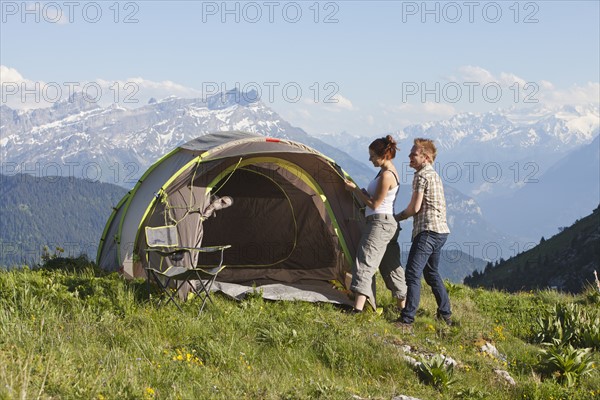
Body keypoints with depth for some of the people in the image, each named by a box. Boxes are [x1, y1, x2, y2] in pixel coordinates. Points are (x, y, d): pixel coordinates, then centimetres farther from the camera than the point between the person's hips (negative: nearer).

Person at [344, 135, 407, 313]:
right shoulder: (390, 172, 15)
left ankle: (358, 309, -21)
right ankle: (402, 306, 25)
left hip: (380, 223, -10)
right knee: (391, 266, 16)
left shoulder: (386, 175, -16)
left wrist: (355, 190, -7)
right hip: (388, 224, 10)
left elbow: (374, 204, -15)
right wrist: (358, 190, 12)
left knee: (365, 263, -14)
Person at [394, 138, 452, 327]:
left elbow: (415, 207, -12)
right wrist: (402, 216, 19)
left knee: (413, 273, -13)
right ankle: (445, 314, 27)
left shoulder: (422, 175, -10)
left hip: (428, 230, -11)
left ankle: (407, 319, -18)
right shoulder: (433, 174, 21)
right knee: (431, 272, 21)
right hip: (441, 230, 11)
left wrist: (397, 217, 5)